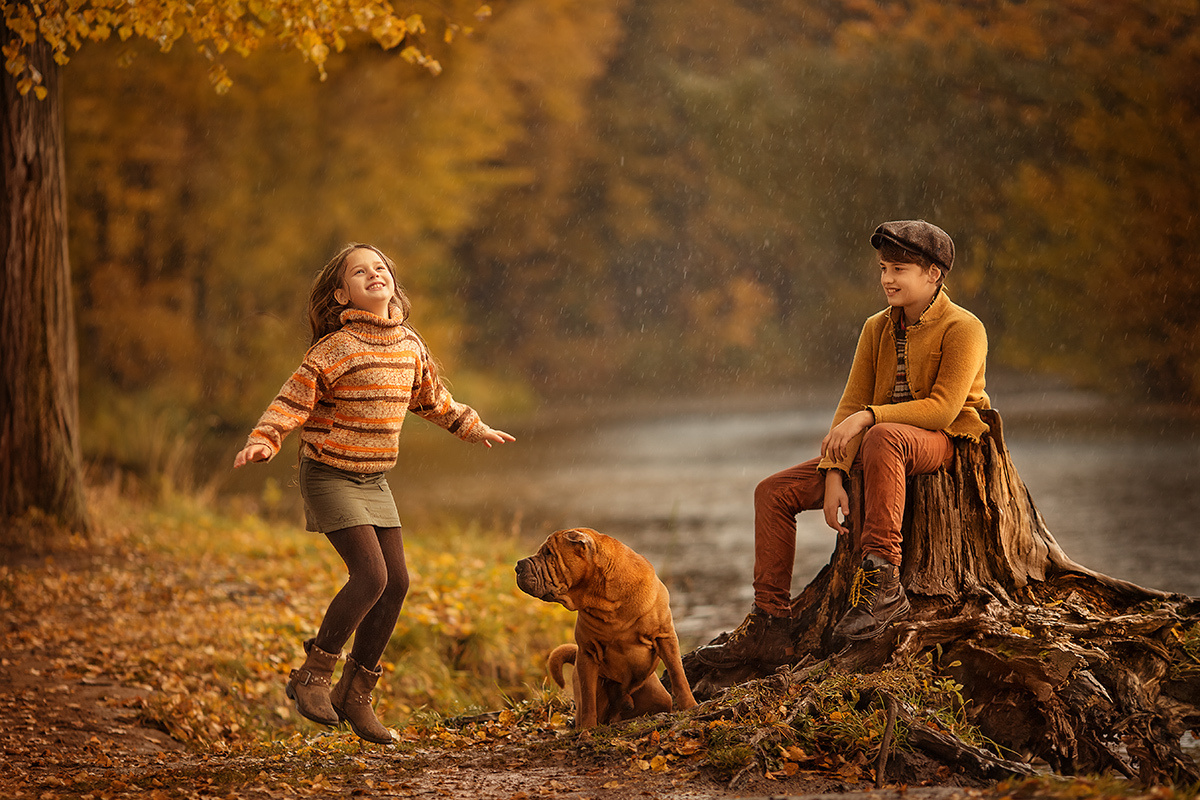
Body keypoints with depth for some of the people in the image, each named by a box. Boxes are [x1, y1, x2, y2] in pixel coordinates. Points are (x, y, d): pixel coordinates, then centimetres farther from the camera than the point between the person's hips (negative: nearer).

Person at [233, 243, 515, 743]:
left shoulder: (410, 345, 4)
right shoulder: (338, 348, -17)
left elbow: (432, 399, 22)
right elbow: (293, 401, -19)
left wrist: (475, 429, 31)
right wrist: (261, 443, -34)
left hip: (374, 481, 7)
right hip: (329, 476, -7)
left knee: (396, 582, 2)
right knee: (371, 576, -19)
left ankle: (355, 693, 14)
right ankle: (313, 676, -4)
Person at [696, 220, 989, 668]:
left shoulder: (963, 329, -9)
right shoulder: (877, 329, 11)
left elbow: (942, 408, -19)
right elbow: (849, 408, 5)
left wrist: (867, 417, -27)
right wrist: (834, 475, -10)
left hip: (946, 443, -7)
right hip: (878, 450, 7)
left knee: (882, 438, -42)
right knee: (774, 492, -5)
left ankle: (882, 583, -41)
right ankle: (770, 626, -5)